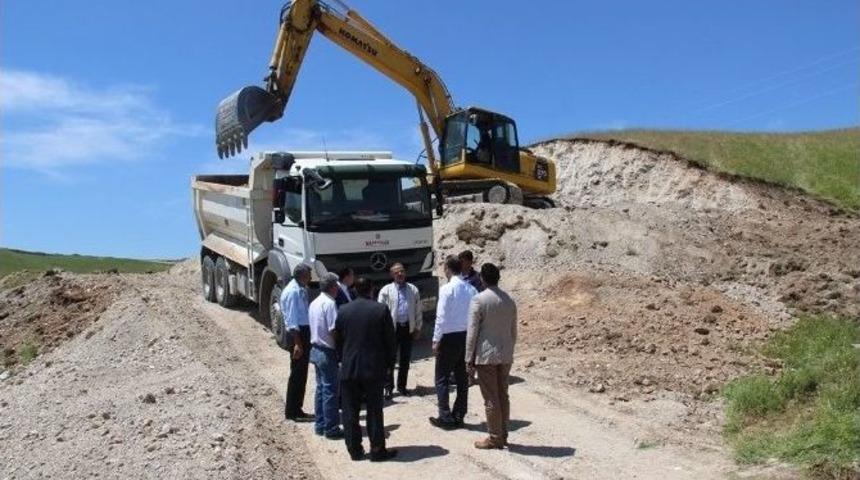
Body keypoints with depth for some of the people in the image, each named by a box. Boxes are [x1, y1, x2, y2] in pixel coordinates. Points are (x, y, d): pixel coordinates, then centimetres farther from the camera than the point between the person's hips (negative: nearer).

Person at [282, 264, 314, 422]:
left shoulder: (302, 290, 10)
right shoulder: (293, 292, -18)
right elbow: (292, 320, -20)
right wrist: (297, 343, -21)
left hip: (304, 331, 10)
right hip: (298, 333, -10)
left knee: (301, 373, 16)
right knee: (297, 373, -1)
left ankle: (296, 409, 26)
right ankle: (292, 412, 9)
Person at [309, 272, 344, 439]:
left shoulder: (314, 303, 11)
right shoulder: (329, 303, -18)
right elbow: (333, 330, -21)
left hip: (316, 349, 9)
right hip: (327, 352, -9)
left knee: (321, 388, 15)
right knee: (331, 391, -2)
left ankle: (320, 425, 21)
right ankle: (331, 428, 4)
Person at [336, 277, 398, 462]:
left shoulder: (343, 311, 0)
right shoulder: (381, 309, -7)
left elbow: (338, 340, 6)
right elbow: (390, 339, -4)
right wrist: (389, 363, 7)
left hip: (349, 368, 2)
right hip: (374, 368, -2)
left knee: (350, 411, 11)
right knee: (374, 411, 6)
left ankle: (354, 449, 16)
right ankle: (377, 450, 11)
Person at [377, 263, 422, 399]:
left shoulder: (413, 290, 6)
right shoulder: (386, 290, -2)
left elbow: (418, 311, 9)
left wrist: (418, 328, 6)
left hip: (408, 328, 3)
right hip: (392, 328, -3)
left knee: (405, 359, 11)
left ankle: (401, 386, 24)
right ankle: (388, 387, 12)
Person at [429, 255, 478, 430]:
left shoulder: (447, 289, -14)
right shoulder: (471, 289, 2)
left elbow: (441, 317, -15)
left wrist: (436, 340, -9)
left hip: (450, 337, -6)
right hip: (467, 336, 6)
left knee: (442, 378, 5)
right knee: (462, 377, 14)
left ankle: (445, 417, 5)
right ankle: (459, 416, 21)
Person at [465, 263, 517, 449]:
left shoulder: (479, 300, -12)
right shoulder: (509, 300, 6)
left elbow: (472, 332, -12)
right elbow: (513, 331, 12)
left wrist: (469, 358, -6)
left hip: (486, 356, -6)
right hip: (506, 355, 6)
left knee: (491, 398, 1)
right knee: (503, 395, 13)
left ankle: (494, 438, 9)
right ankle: (503, 435, 20)